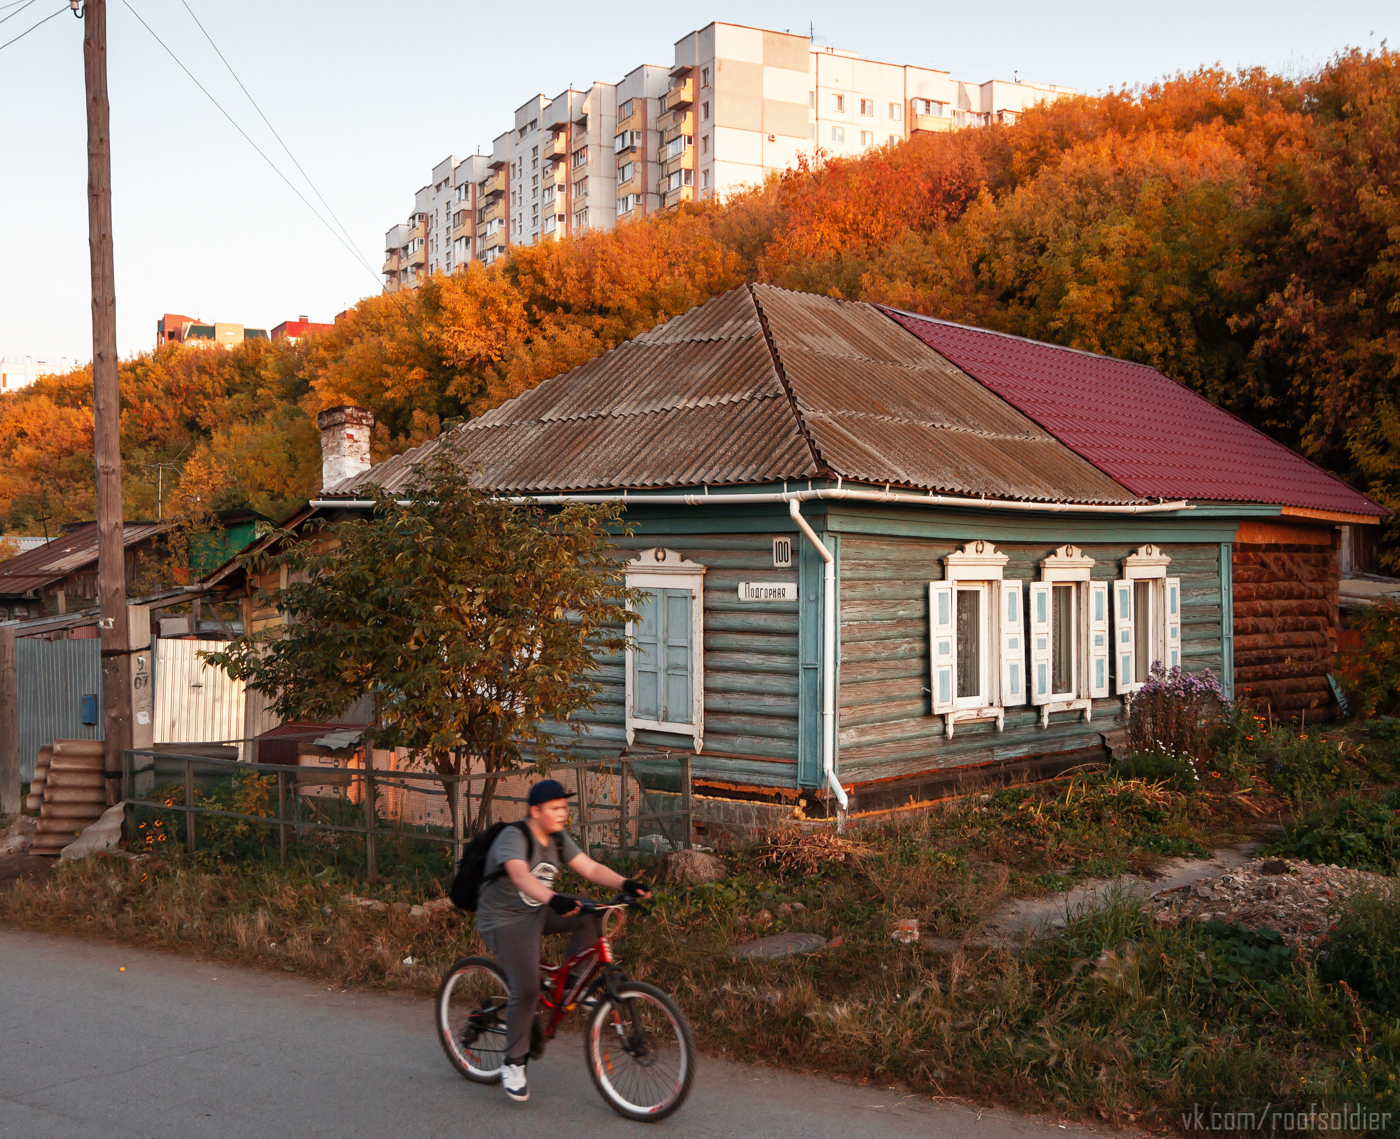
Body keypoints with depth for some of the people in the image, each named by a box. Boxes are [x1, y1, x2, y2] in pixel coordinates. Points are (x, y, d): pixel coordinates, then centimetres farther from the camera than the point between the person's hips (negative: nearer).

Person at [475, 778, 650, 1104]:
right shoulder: (513, 838, -21)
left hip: (538, 912, 7)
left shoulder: (558, 840, 3)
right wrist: (553, 899, -57)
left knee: (594, 915, -13)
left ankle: (572, 981, 2)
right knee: (526, 989, -21)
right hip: (504, 921, -7)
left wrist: (625, 884, -24)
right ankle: (514, 1063, -3)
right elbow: (520, 875, -40)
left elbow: (590, 868, -6)